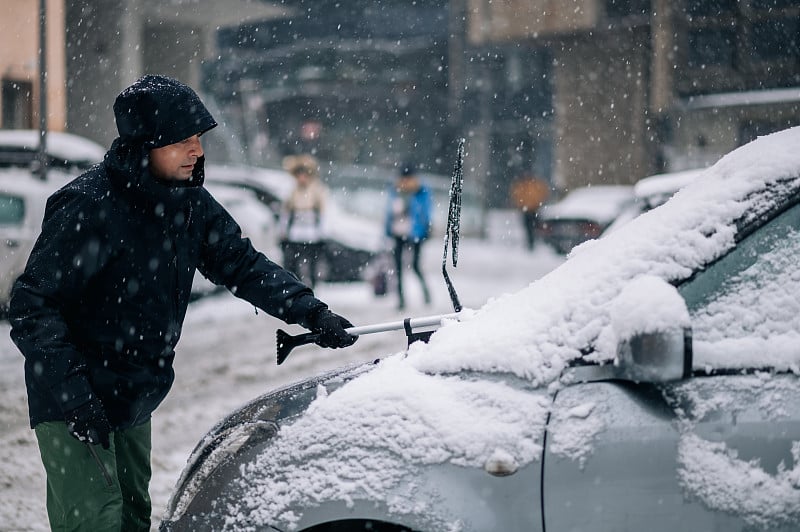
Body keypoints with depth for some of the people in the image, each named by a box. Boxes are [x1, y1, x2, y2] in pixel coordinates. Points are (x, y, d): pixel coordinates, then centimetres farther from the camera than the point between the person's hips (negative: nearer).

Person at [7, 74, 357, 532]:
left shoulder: (190, 203, -1)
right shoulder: (89, 207, -24)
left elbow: (242, 264, 7)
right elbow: (31, 305, -22)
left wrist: (311, 312, -6)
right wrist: (72, 392, -27)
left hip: (135, 396, 8)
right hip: (74, 400, -8)